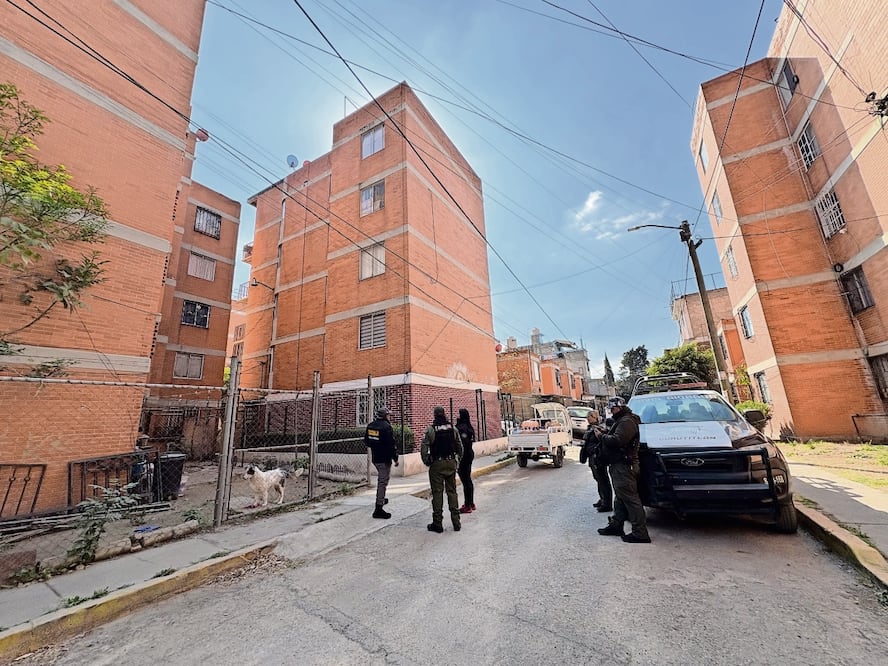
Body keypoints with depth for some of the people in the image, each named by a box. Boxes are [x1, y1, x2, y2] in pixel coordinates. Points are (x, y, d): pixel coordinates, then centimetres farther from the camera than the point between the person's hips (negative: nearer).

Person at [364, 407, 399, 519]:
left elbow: (366, 441, 14)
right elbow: (391, 445, -21)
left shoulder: (370, 425, 3)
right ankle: (379, 509, 1)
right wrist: (395, 458, -12)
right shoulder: (386, 426, -21)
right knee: (383, 482, -2)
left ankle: (381, 499, 42)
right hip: (384, 459, -8)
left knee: (381, 478, 27)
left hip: (374, 458, 8)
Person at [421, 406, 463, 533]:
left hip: (437, 464, -3)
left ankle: (437, 523, 11)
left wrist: (426, 462, 1)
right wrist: (458, 458, 15)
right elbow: (459, 446, 5)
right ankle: (456, 522, 16)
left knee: (437, 493, 5)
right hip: (451, 463, 4)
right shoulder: (452, 428, 2)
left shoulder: (430, 429, -9)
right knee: (452, 491, 12)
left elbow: (424, 448, -12)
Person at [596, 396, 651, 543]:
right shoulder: (620, 421, 20)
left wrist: (601, 436, -13)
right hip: (619, 465, 11)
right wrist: (604, 434, 6)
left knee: (630, 499, -6)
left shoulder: (627, 421, -15)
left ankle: (640, 533, 0)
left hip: (624, 466, -11)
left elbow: (617, 440, -26)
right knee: (620, 498, 17)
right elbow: (613, 437, 22)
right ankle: (616, 525, 26)